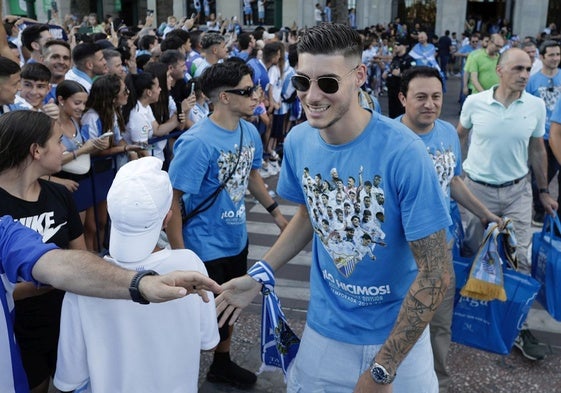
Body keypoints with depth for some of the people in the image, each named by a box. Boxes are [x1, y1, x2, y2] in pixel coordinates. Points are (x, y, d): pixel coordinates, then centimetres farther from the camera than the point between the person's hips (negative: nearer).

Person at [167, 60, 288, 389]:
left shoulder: (250, 132, -4)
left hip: (237, 240, 7)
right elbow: (170, 201, -24)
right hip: (204, 249, -7)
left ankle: (222, 364, 47)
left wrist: (276, 212, 18)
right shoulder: (197, 142, -27)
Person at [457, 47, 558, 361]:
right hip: (477, 188, -1)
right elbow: (460, 138, 8)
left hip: (517, 191, 1)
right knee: (472, 253, 12)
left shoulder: (536, 106, -5)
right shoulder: (474, 102, -8)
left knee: (520, 258, 2)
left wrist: (544, 191, 9)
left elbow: (537, 150, 6)